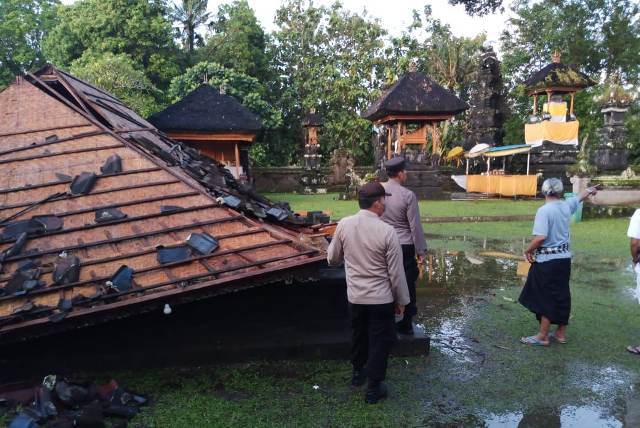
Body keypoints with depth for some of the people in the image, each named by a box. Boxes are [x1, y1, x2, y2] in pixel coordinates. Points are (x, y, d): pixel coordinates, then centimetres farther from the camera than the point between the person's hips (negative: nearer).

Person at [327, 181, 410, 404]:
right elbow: (396, 272, -12)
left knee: (359, 335, 25)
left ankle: (358, 372, 45)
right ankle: (373, 388, 23)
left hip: (355, 296, 4)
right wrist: (401, 300, 1)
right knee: (380, 341, 12)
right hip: (381, 298, -4)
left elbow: (332, 259, 4)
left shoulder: (343, 225, -9)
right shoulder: (386, 231, -19)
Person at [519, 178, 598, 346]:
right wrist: (590, 190, 48)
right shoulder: (566, 205, 4)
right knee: (562, 296, 15)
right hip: (564, 258, 7)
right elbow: (579, 197, 27)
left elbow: (541, 237, -26)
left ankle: (542, 337, 5)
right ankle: (561, 333, 26)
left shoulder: (544, 210, -18)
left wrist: (528, 250, -10)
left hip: (547, 261, -7)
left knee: (547, 297, -1)